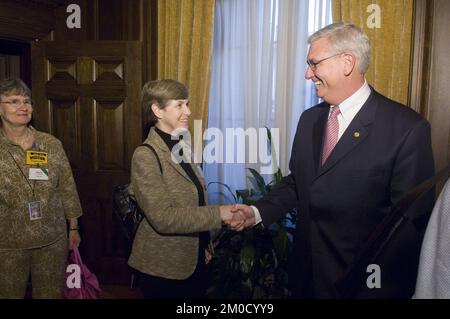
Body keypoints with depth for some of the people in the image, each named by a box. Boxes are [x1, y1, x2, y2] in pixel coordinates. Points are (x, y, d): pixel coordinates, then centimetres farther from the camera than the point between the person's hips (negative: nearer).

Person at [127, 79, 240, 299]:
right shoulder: (145, 156, -17)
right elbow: (163, 217, -24)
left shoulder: (180, 147, 7)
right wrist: (218, 214, -23)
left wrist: (204, 245, 15)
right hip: (162, 268, -7)